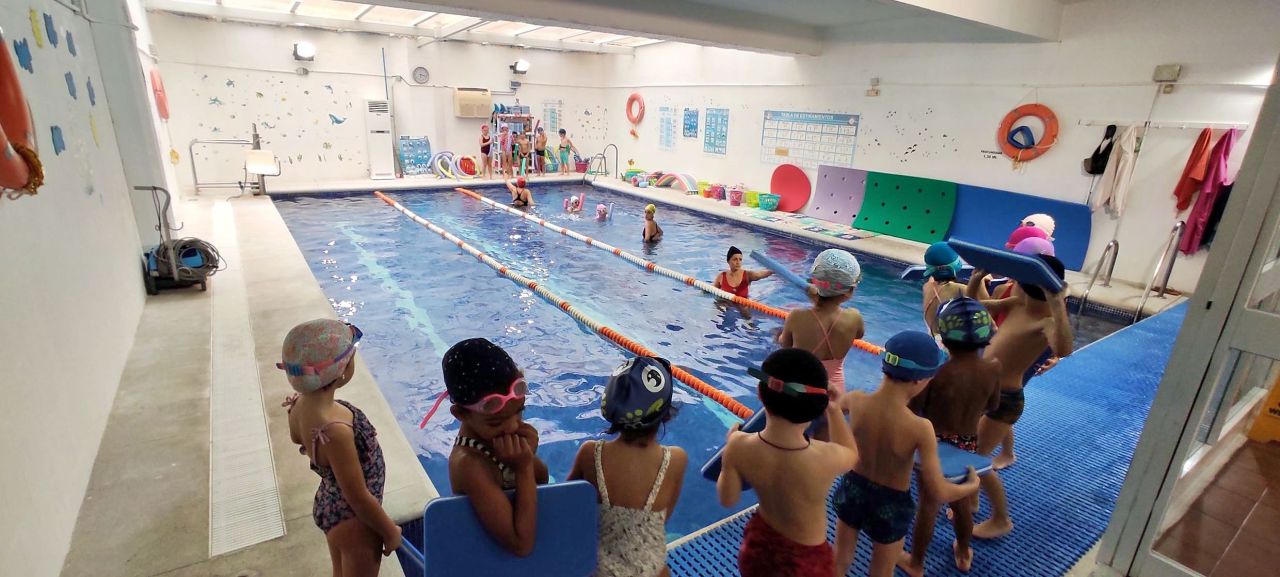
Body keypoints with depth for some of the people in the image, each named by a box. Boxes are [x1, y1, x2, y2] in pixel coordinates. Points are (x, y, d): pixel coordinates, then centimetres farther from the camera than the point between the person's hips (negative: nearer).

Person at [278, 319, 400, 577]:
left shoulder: (301, 404, -14)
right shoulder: (335, 431, -39)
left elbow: (297, 437, 10)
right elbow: (360, 498, -29)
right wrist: (391, 532, -14)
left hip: (330, 508, 8)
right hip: (353, 521, -7)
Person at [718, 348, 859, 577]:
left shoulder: (739, 446, -28)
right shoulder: (827, 458, -34)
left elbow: (727, 499, -8)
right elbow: (851, 454, -6)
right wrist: (834, 409, -2)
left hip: (759, 544, 2)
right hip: (805, 559, -2)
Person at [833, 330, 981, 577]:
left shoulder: (856, 401, -20)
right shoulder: (920, 428, -31)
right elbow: (938, 493, -23)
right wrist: (972, 485, -4)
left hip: (852, 489, 3)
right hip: (890, 504, -3)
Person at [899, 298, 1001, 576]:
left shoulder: (936, 372, -28)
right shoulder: (993, 368, -15)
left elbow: (912, 410, -19)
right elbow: (992, 406, 3)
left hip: (936, 445, -4)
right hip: (968, 445, 4)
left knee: (929, 503, 13)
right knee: (962, 500, 26)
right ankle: (963, 554, 50)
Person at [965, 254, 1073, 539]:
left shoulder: (1047, 321, -23)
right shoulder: (1015, 304, 0)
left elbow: (1063, 350, -44)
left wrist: (1058, 305, -50)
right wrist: (976, 279, -8)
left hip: (1003, 399, -8)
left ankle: (1002, 520, 27)